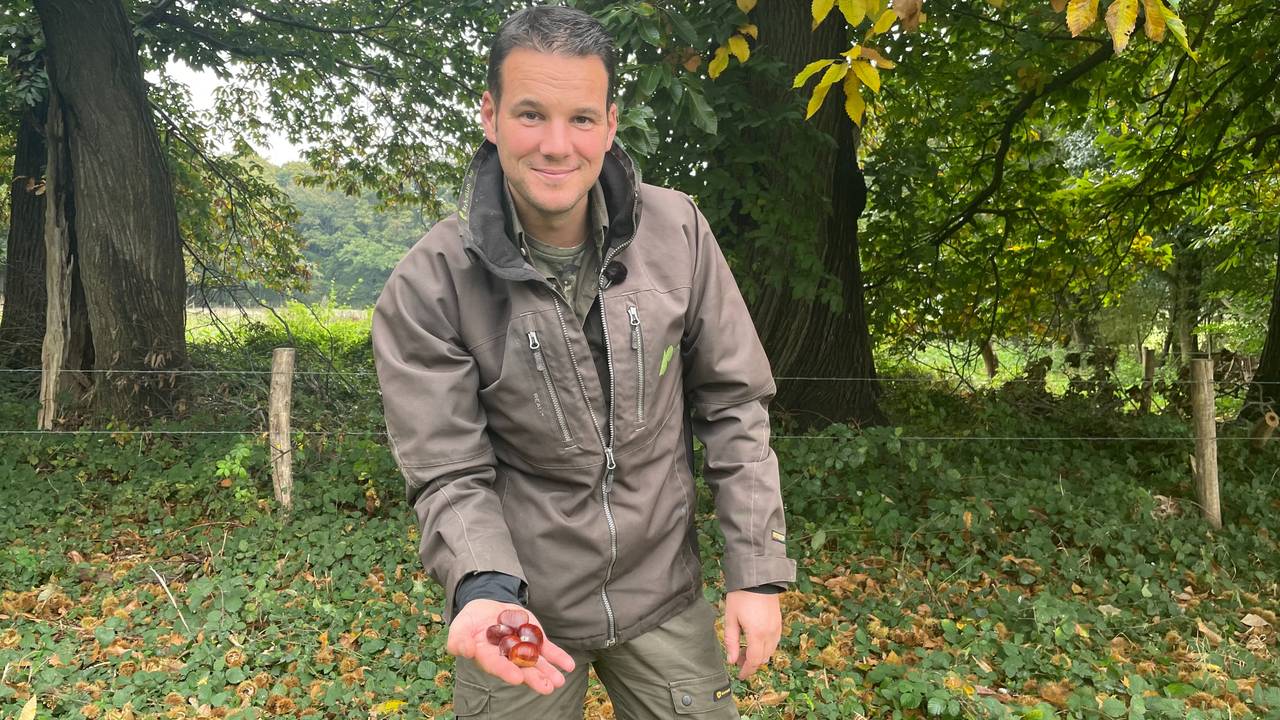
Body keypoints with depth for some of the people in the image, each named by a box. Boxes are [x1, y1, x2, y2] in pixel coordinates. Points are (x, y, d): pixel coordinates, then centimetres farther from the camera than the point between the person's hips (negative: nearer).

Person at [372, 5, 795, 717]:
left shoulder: (677, 232, -10)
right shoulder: (426, 289, -16)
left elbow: (732, 405, -4)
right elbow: (451, 477, -11)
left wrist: (758, 573, -6)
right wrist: (483, 591, -30)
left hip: (664, 595, 2)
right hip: (522, 608, -2)